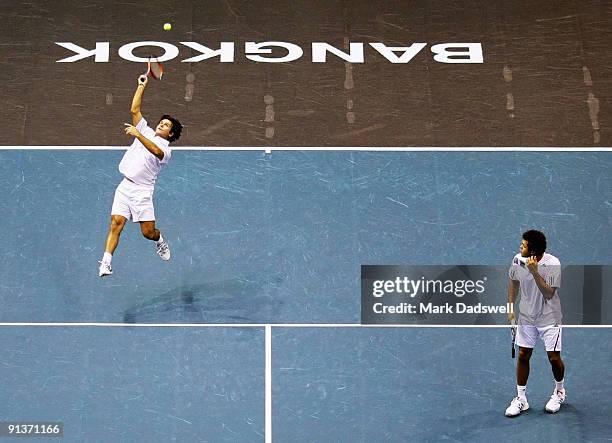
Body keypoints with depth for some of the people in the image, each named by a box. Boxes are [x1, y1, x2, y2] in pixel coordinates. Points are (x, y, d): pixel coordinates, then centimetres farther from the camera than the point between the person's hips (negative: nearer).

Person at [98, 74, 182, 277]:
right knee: (116, 223, -11)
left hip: (142, 190, -4)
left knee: (148, 232, -4)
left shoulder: (166, 148, -1)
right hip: (124, 186, 4)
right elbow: (134, 110, 13)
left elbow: (156, 151, -25)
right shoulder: (147, 131, 17)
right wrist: (141, 86, 10)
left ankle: (160, 240, 32)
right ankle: (106, 262, -15)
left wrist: (137, 135, -31)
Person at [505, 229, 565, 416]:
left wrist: (535, 272, -37)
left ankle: (559, 391, 28)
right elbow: (513, 281, 9)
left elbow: (548, 294, -27)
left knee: (554, 357, 0)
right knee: (523, 355, 3)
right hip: (526, 316, 4)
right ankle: (521, 398, 14)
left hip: (549, 318, -4)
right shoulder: (518, 260, -11)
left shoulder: (553, 264, -24)